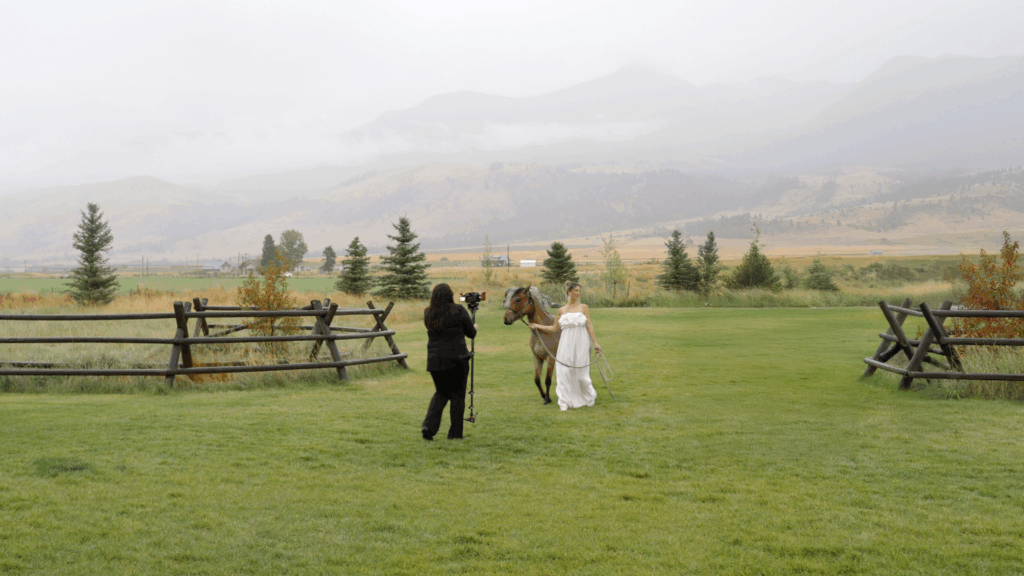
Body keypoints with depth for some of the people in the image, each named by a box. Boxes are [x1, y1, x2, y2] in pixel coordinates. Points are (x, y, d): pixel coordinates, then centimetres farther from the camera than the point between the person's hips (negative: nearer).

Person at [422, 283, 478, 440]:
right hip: (456, 360, -4)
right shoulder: (458, 311, -7)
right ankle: (455, 433, 10)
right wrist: (474, 327, 25)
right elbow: (471, 333, 2)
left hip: (434, 361, 4)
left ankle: (429, 426, 1)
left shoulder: (428, 313, 5)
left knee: (441, 393, 18)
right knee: (457, 395, 7)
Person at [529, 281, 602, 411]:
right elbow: (555, 328, 15)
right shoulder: (561, 311, 9)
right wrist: (538, 326, 12)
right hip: (566, 344, 2)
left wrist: (595, 342, -4)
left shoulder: (584, 307, 3)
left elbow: (589, 326, 1)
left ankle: (590, 397, 26)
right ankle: (565, 402, 5)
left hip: (581, 343, -2)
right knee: (564, 372, -3)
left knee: (581, 373, 2)